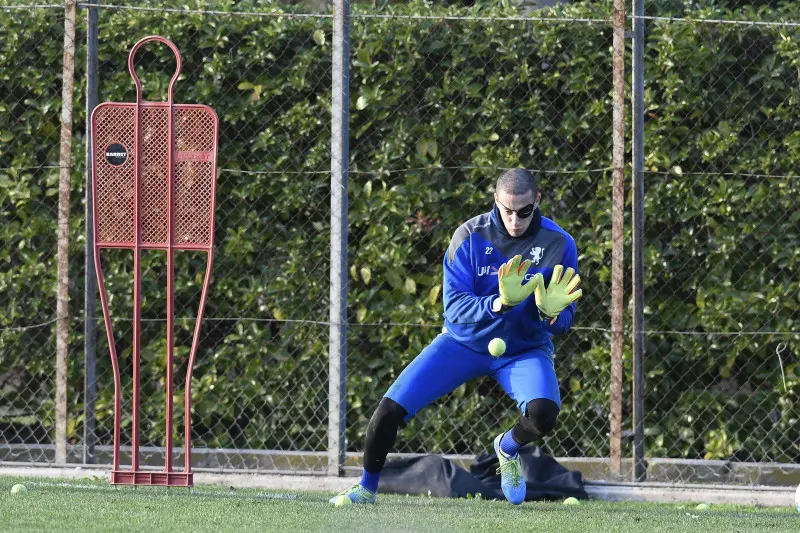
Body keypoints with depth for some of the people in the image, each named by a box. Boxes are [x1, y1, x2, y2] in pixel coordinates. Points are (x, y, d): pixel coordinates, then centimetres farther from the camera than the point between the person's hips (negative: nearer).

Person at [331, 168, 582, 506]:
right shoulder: (470, 237, -16)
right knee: (390, 410, -13)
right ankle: (366, 489, 14)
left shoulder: (559, 244, -15)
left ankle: (508, 448, 6)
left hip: (524, 349, 0)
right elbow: (454, 308, -21)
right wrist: (499, 303, -40)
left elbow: (563, 323, -12)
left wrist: (550, 313, -37)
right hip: (465, 342, 0)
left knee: (544, 414, -31)